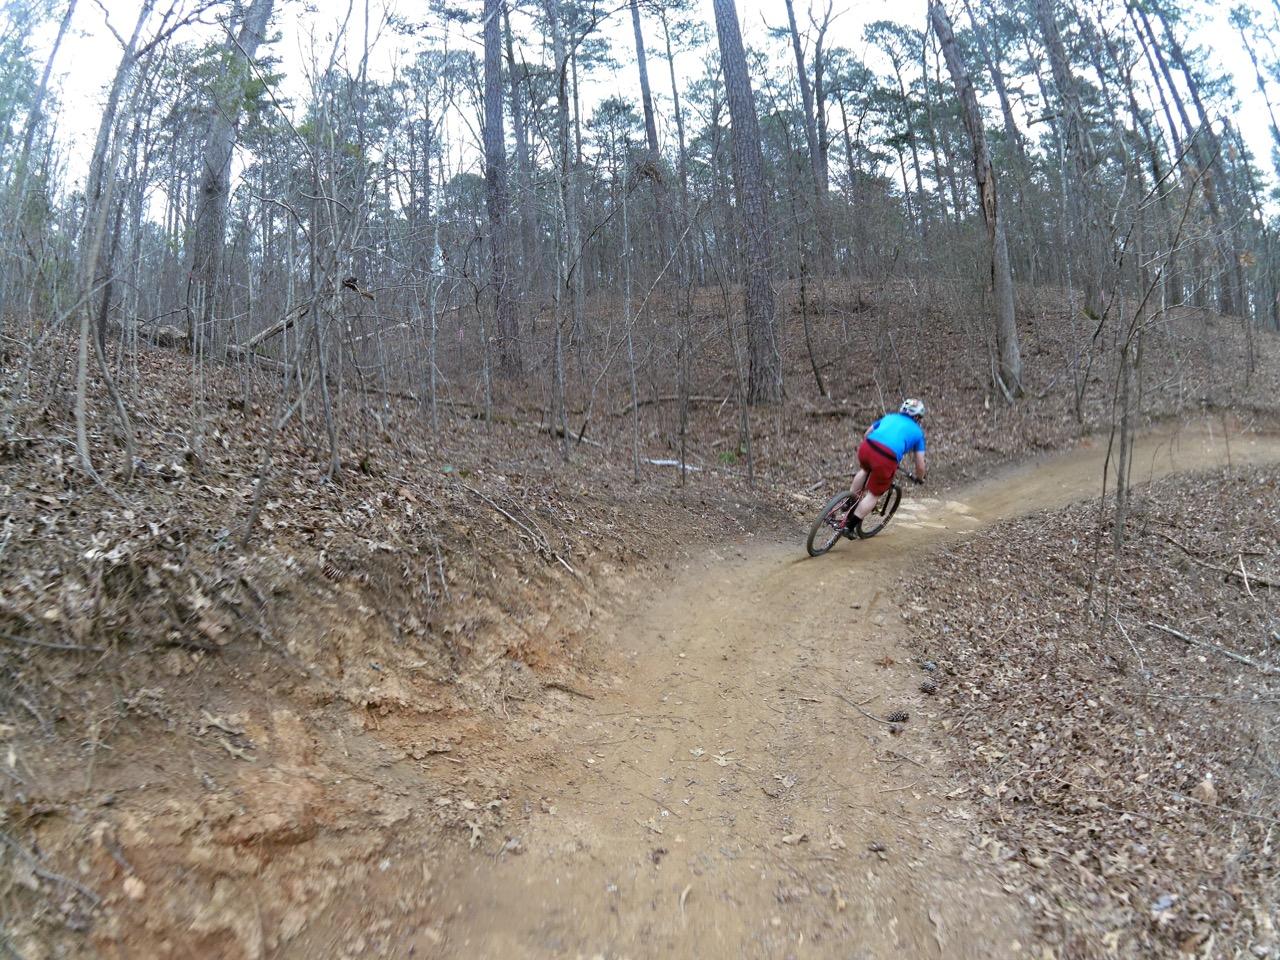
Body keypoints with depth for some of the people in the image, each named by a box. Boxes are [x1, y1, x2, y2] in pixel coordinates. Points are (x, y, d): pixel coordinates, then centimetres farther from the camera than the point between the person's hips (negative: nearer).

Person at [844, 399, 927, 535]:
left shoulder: (889, 417, 30)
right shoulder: (918, 431, 22)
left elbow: (867, 434, 39)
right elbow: (920, 465, 20)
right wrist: (920, 478, 40)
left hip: (867, 447, 4)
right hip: (886, 459, -4)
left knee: (865, 469, 38)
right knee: (874, 495, 15)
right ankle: (850, 526, 13)